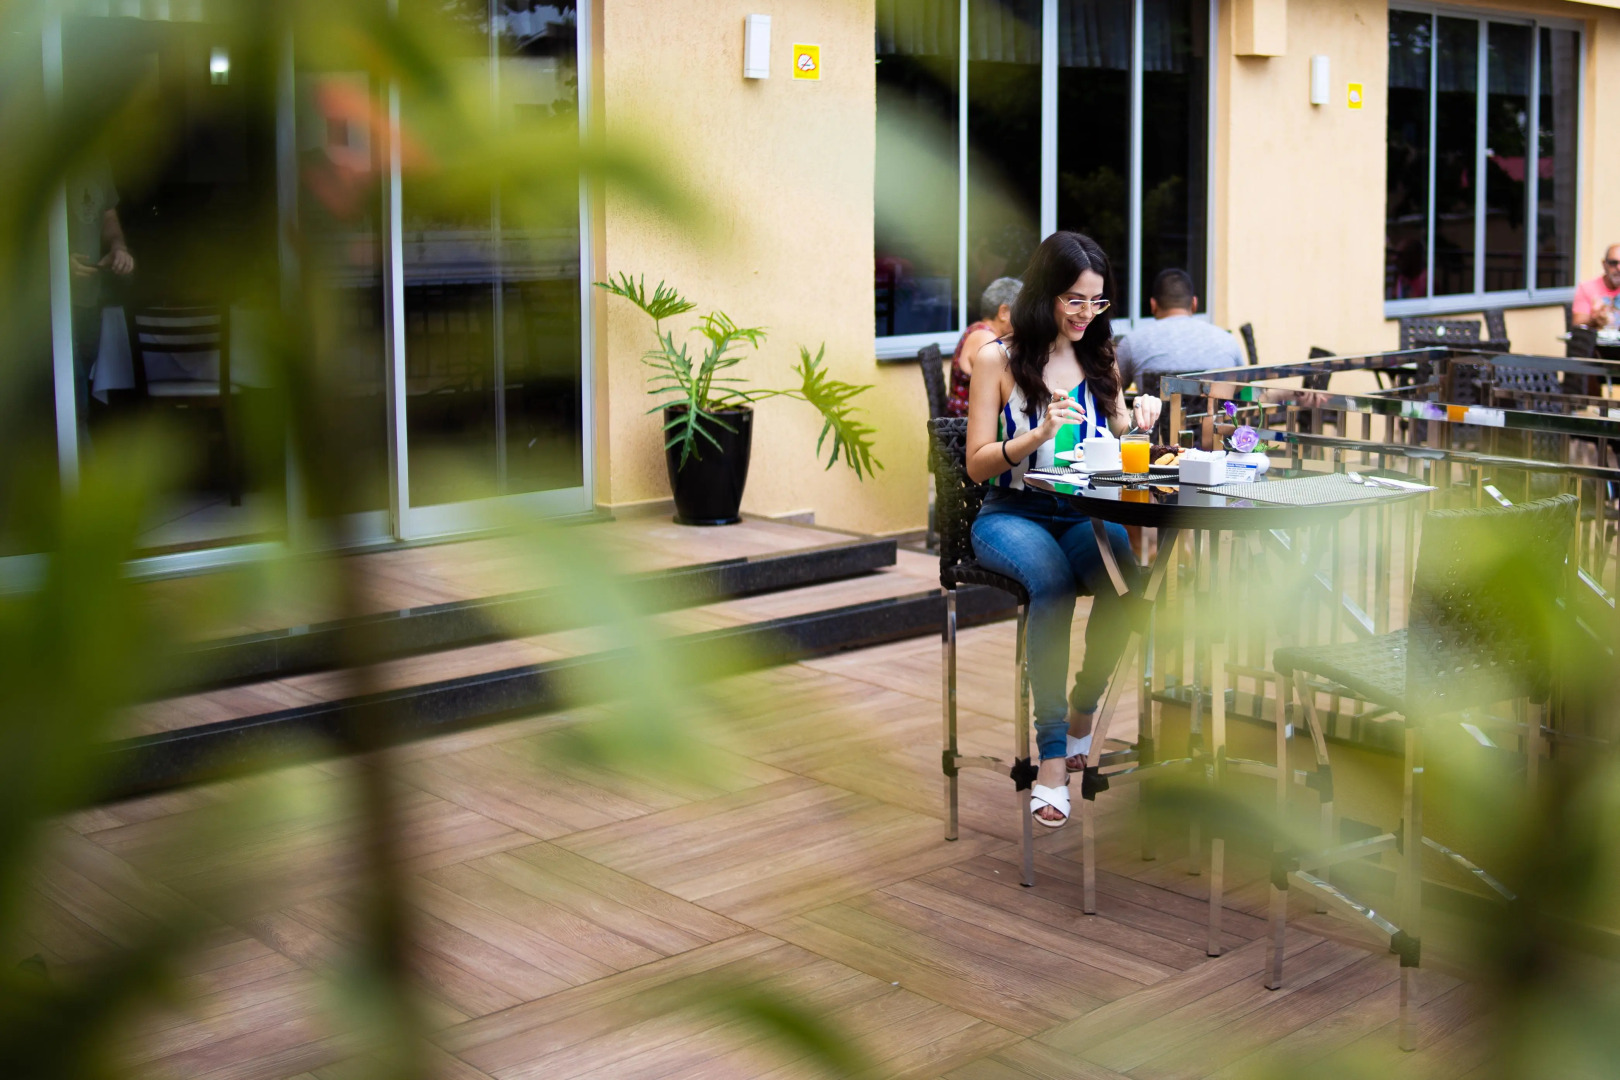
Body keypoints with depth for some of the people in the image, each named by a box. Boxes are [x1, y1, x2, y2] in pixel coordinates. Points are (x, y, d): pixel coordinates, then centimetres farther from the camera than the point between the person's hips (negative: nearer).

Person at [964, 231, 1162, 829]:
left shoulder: (1100, 359, 13)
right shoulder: (998, 359, 0)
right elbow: (977, 464, -4)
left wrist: (1134, 421, -2)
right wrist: (1040, 434, -19)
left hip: (1084, 514, 4)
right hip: (1011, 515, -3)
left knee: (1123, 579, -32)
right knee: (1053, 579, -37)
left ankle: (1082, 710, -9)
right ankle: (1053, 755, -34)